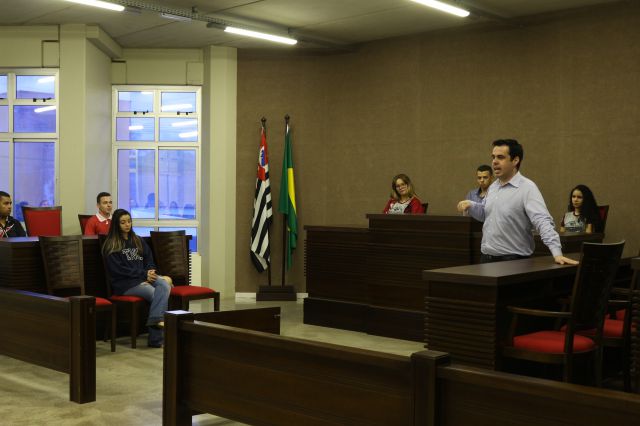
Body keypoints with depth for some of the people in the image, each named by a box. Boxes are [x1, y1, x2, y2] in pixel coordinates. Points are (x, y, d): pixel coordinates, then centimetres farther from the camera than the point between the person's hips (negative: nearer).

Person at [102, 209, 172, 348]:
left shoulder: (138, 241, 23)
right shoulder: (111, 245, 3)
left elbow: (149, 259, 19)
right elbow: (117, 269, -6)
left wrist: (150, 272, -6)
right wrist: (143, 274, -12)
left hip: (143, 278, 5)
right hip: (124, 284, -5)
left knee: (164, 285, -29)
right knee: (156, 294, -28)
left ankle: (155, 320, -43)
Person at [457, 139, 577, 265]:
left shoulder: (527, 188, -14)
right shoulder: (493, 187, 10)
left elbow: (542, 222, -23)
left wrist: (557, 253, -33)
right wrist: (470, 205, 6)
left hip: (513, 261, -7)